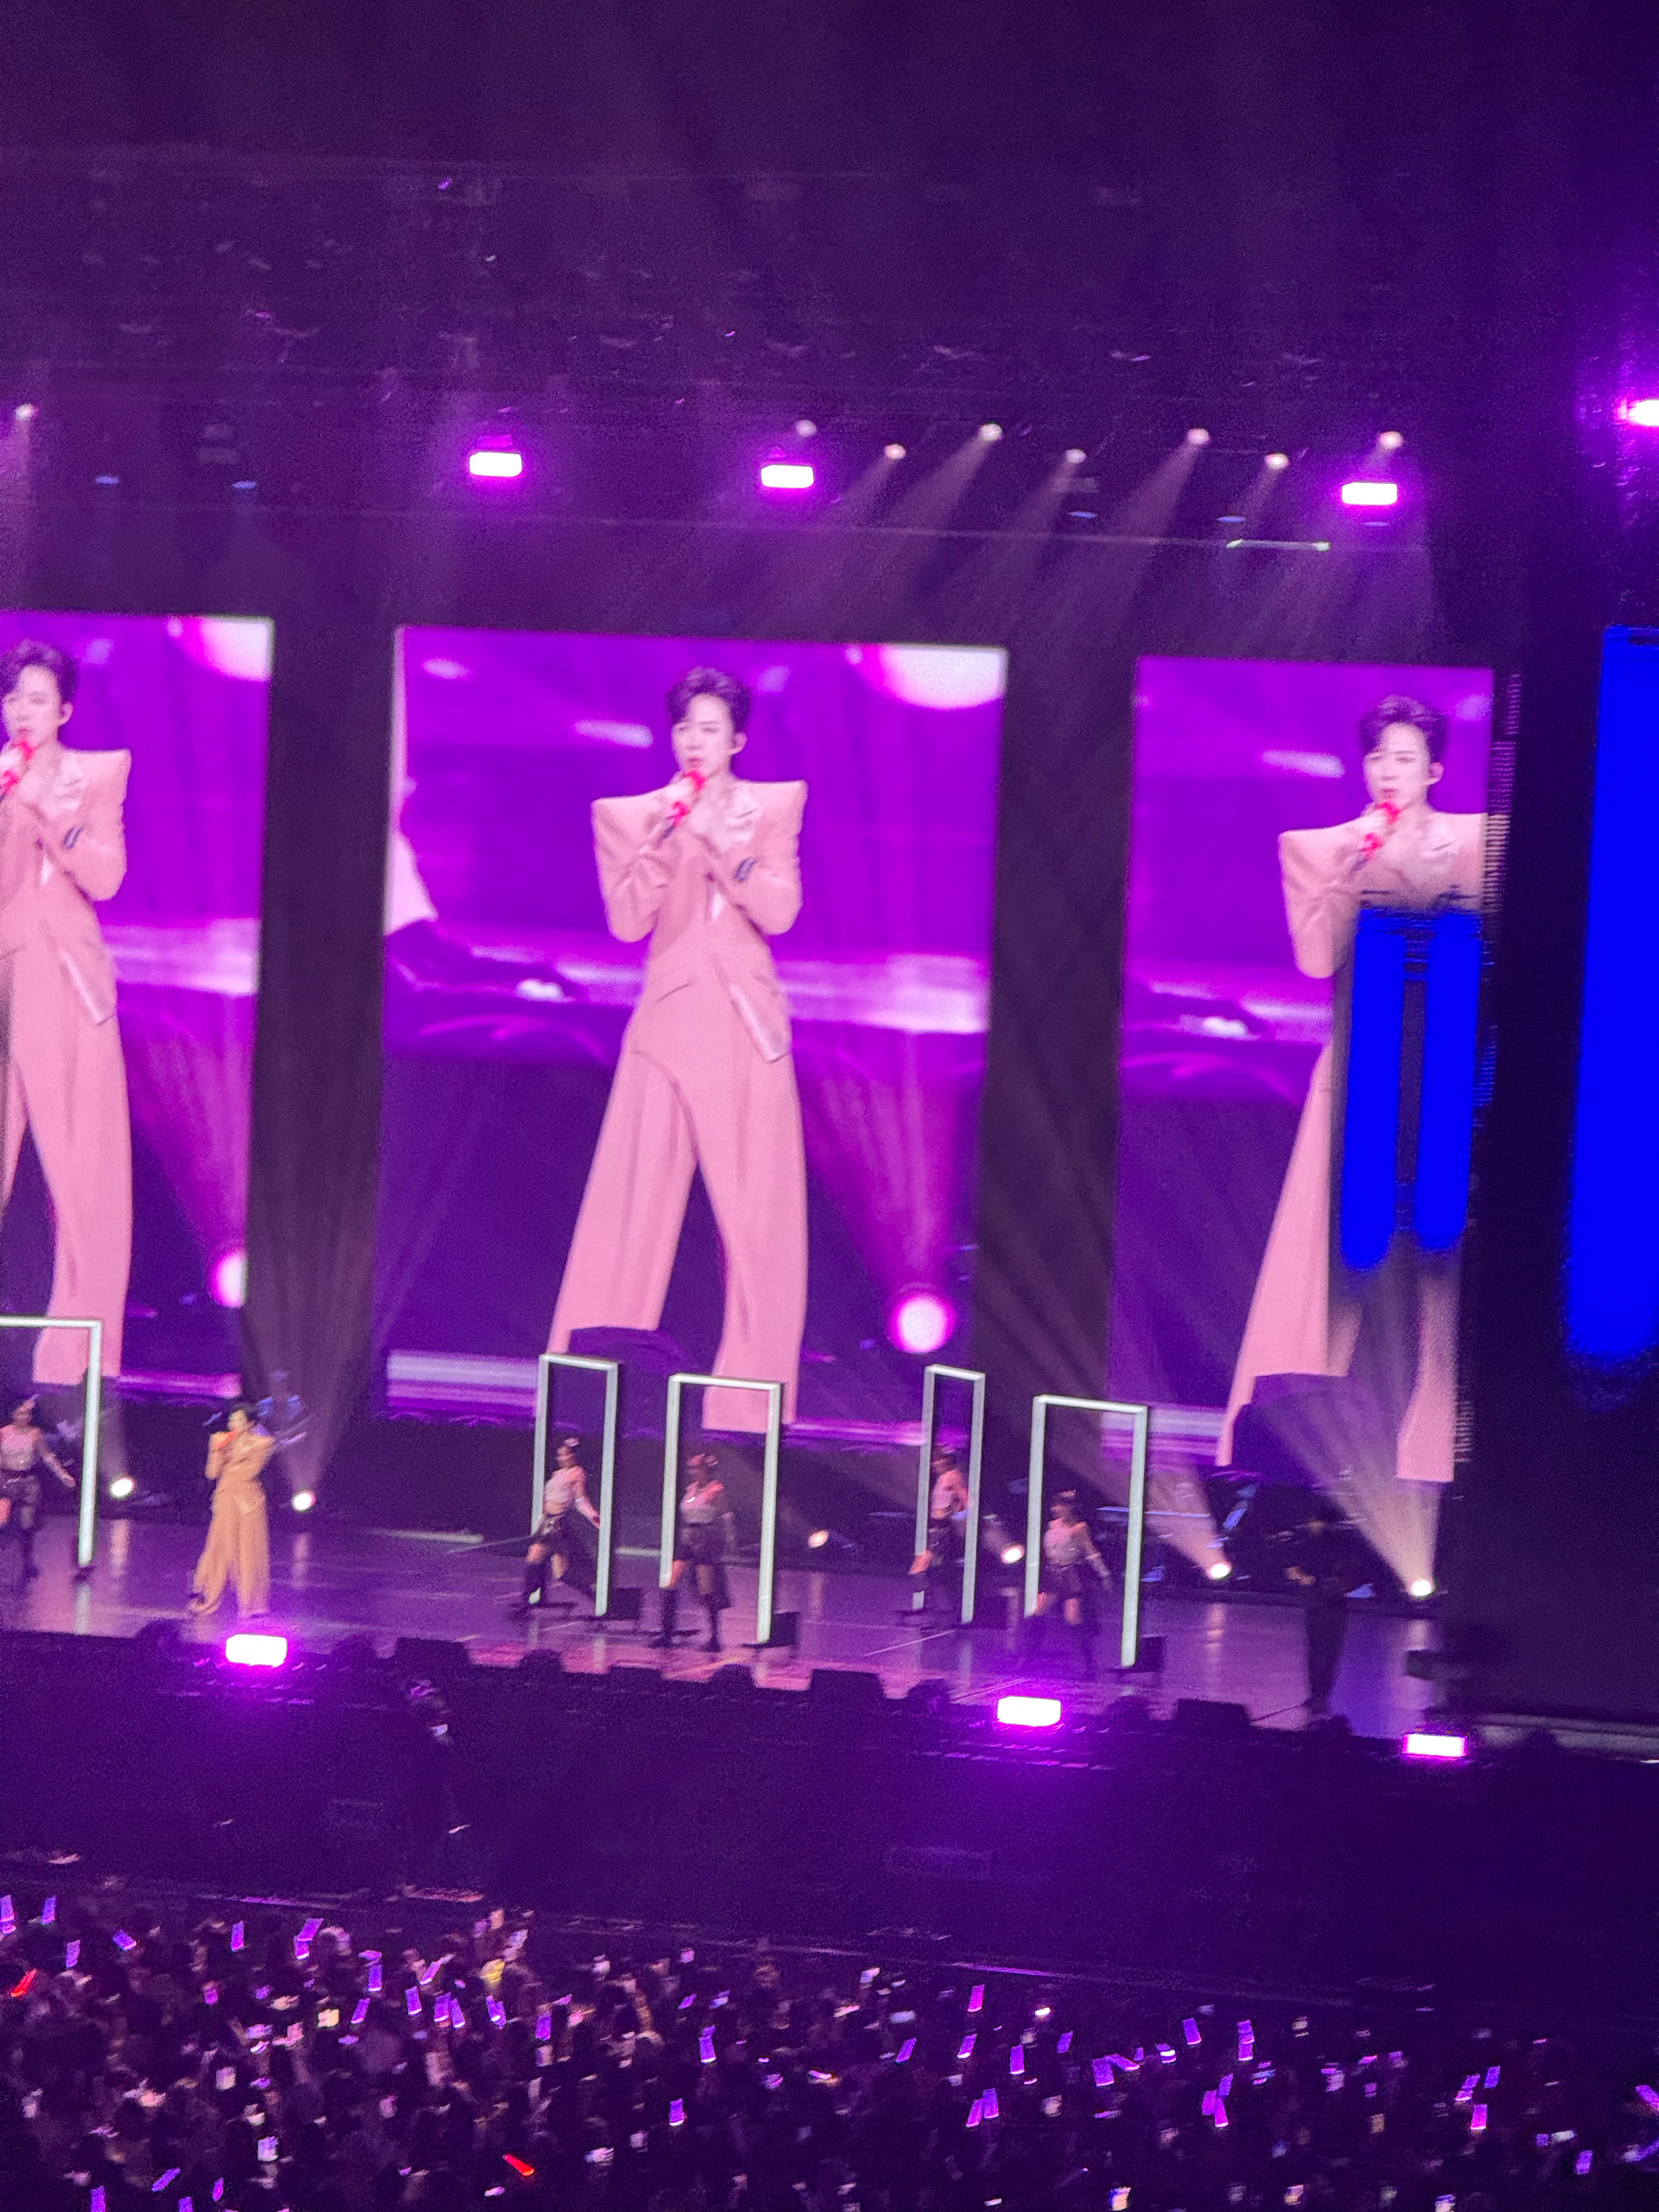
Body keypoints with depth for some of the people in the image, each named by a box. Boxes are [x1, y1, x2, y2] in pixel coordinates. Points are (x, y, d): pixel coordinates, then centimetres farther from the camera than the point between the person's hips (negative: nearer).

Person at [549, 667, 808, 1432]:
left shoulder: (773, 808, 7)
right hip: (668, 1031, -1)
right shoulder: (631, 817, 6)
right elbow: (627, 921, -6)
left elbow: (779, 912, -5)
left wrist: (720, 840, -15)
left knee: (760, 1223, 0)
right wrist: (664, 837, -15)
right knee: (632, 1212, -3)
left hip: (748, 1033, 1)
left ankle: (750, 1408, 5)